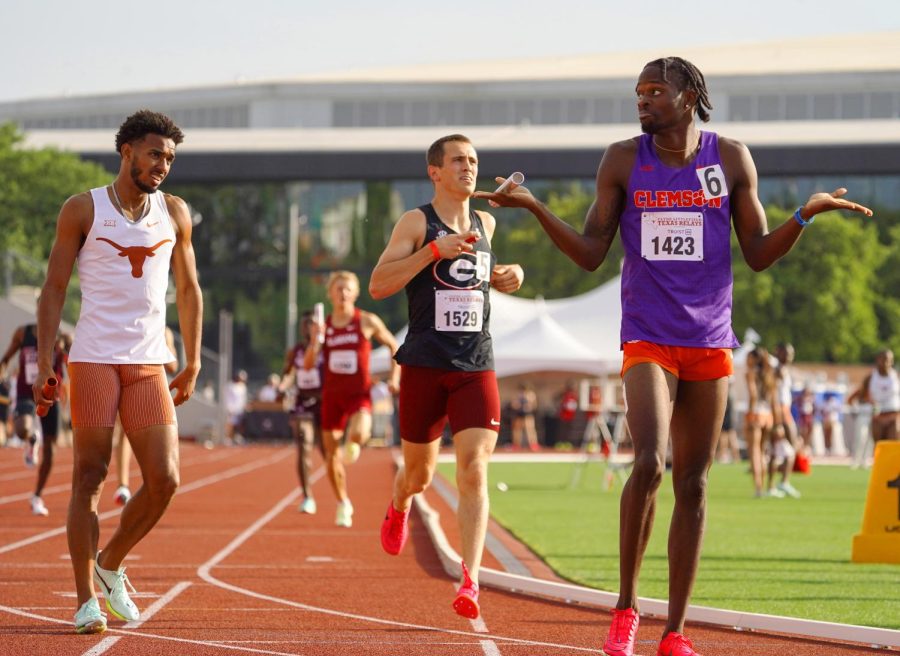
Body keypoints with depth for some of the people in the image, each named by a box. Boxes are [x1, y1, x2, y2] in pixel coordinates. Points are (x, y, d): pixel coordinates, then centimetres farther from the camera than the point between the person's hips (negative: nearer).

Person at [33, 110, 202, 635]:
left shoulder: (175, 213, 12)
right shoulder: (83, 210, 2)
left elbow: (188, 291, 19)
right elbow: (54, 289, 2)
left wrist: (193, 365, 15)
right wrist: (44, 363, -5)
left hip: (150, 365, 3)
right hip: (94, 360, -3)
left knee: (165, 479, -6)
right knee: (90, 478, -5)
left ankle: (111, 564, 18)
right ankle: (87, 599, 0)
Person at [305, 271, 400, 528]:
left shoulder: (367, 321, -2)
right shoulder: (323, 325, 6)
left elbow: (393, 345, 11)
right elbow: (308, 365, 2)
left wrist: (395, 377, -1)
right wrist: (315, 341, -16)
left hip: (359, 394, -3)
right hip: (332, 395, 3)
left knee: (359, 433, -36)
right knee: (331, 456, 6)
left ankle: (353, 444, -1)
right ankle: (343, 504, 25)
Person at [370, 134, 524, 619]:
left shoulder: (485, 224, 13)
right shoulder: (416, 223, -3)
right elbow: (378, 285, -12)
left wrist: (501, 278, 11)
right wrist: (435, 250, -20)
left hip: (476, 367, 2)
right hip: (425, 365, -2)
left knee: (474, 471, -14)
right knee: (419, 472, 12)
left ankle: (469, 581, -19)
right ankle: (399, 507, 50)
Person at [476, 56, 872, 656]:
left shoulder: (732, 158, 4)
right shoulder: (623, 161, 3)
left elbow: (758, 254, 8)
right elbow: (590, 253, 5)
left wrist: (806, 214, -8)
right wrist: (533, 207, -6)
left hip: (710, 341, 2)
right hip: (648, 339, -2)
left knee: (693, 483, 4)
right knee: (649, 463, -21)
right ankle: (626, 608, -3)